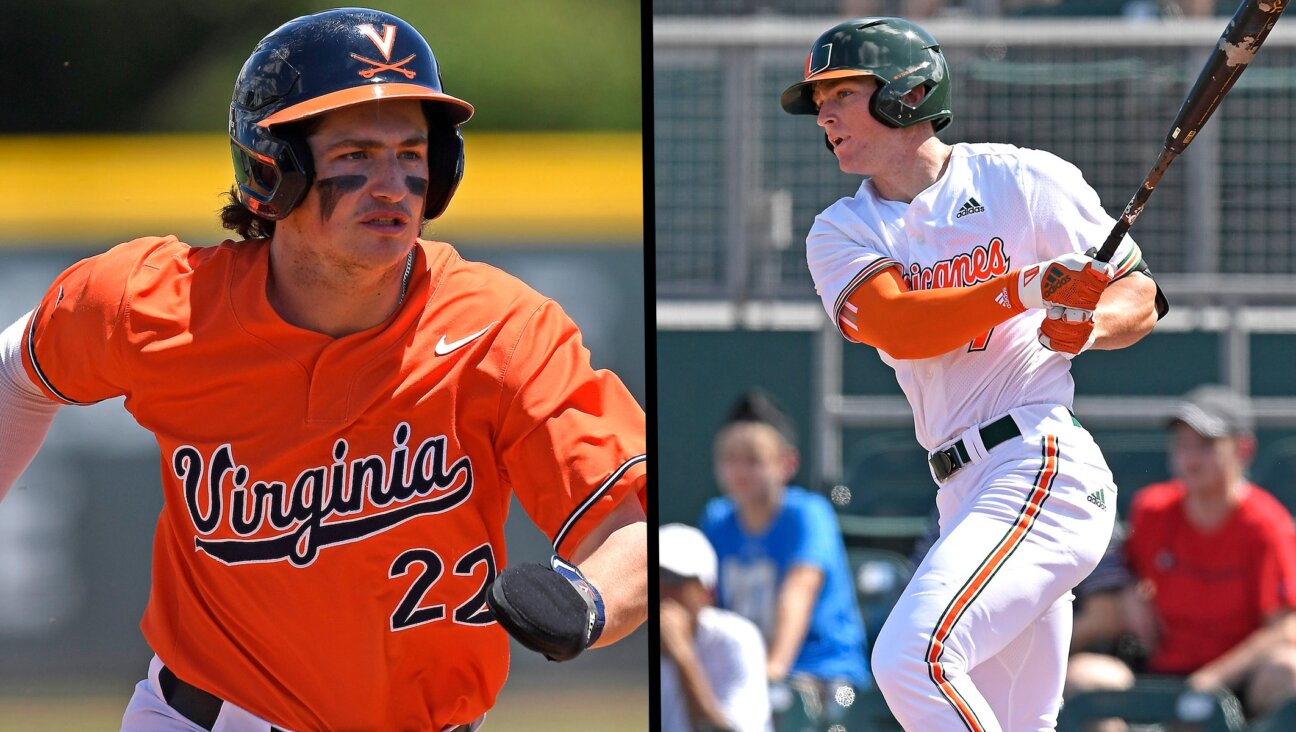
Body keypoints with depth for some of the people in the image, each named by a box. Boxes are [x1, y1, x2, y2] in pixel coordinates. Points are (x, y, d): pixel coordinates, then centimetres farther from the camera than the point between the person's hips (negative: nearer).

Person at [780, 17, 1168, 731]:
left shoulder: (1023, 180, 2)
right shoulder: (840, 233, 13)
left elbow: (1139, 296, 6)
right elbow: (897, 328, -8)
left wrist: (1090, 325, -17)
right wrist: (1028, 289, -22)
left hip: (1043, 464, -7)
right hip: (966, 496, 7)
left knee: (912, 656, -25)